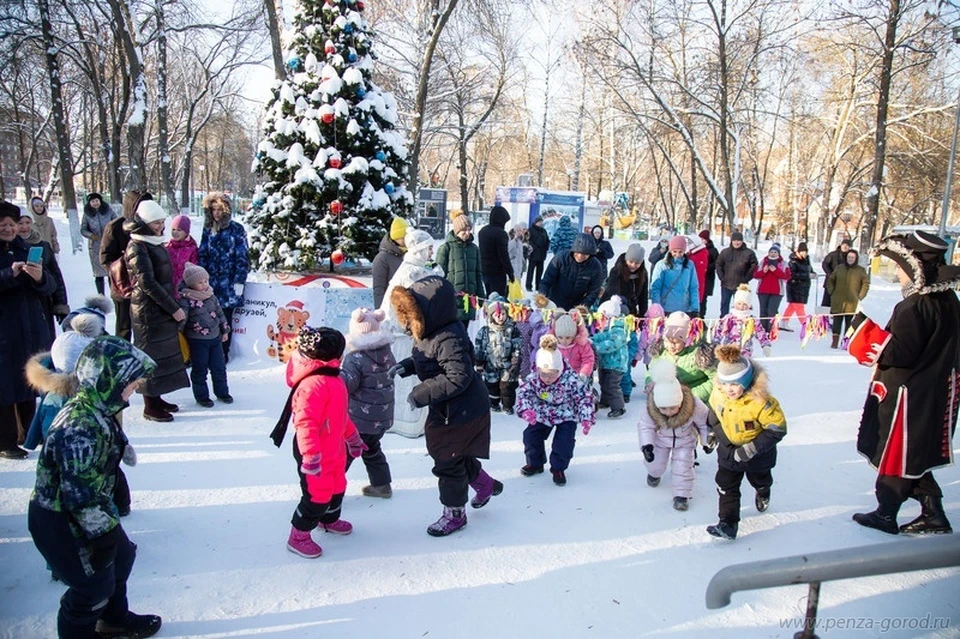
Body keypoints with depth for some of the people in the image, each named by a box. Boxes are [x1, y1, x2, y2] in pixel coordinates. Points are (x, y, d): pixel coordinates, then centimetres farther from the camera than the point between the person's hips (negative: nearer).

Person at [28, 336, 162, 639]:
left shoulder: (96, 409, -2)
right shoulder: (80, 429, -34)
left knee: (120, 557, 24)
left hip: (88, 509, 10)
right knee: (94, 582, 7)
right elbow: (82, 495, -30)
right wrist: (102, 536, -20)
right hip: (60, 522, -10)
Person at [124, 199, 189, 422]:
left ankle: (156, 397, 27)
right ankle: (150, 406, 10)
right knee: (151, 355, 0)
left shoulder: (155, 243, 12)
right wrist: (174, 308, -16)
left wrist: (174, 305, 9)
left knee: (164, 352, 14)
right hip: (148, 310, -8)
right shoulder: (137, 248, -14)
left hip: (164, 310, 8)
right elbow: (148, 284, -18)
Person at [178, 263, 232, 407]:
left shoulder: (211, 296, 5)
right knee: (199, 369, 5)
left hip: (215, 337, 5)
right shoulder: (186, 299, -14)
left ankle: (222, 392, 26)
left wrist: (225, 330, 15)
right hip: (197, 341, -5)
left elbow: (220, 313, 13)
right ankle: (201, 396, 18)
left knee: (219, 367, 12)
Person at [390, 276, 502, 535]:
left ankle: (454, 514, 27)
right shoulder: (428, 332, 0)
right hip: (444, 409, 10)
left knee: (448, 462, 5)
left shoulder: (449, 339, -31)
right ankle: (485, 485, 49)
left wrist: (420, 394, -29)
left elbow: (458, 378, -34)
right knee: (458, 454, 26)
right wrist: (407, 366, -4)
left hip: (461, 412, -10)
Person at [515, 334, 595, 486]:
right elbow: (523, 393, -17)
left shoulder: (571, 379, -32)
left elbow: (585, 398, -23)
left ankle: (558, 468, 8)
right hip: (542, 415, 3)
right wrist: (525, 410, -36)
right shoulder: (533, 378, -24)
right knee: (530, 435, -3)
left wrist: (586, 418, -33)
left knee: (564, 441, -17)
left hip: (566, 416, -3)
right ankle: (535, 463, 21)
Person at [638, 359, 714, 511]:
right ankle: (654, 473, 45)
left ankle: (682, 494, 8)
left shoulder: (693, 406, -36)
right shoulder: (650, 408, -35)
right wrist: (646, 444, -32)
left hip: (685, 440, -1)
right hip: (661, 439, 1)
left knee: (682, 464, -10)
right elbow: (645, 426, -20)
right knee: (655, 463, 8)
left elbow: (705, 423, -16)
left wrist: (707, 441, -7)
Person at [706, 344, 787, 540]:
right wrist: (715, 432, 6)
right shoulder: (718, 395, -20)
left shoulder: (761, 402, -37)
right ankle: (728, 524, 3)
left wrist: (752, 449, -31)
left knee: (759, 480, 28)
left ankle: (763, 494, 62)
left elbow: (777, 429, -29)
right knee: (726, 487, -3)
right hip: (729, 449, 3)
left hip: (758, 452, -2)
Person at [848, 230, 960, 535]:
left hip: (906, 395, -9)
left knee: (894, 453, 6)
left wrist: (864, 328, -19)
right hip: (935, 393, 9)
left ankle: (886, 514, 20)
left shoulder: (915, 308, -24)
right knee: (913, 454, 19)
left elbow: (898, 351, -26)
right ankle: (934, 514, 24)